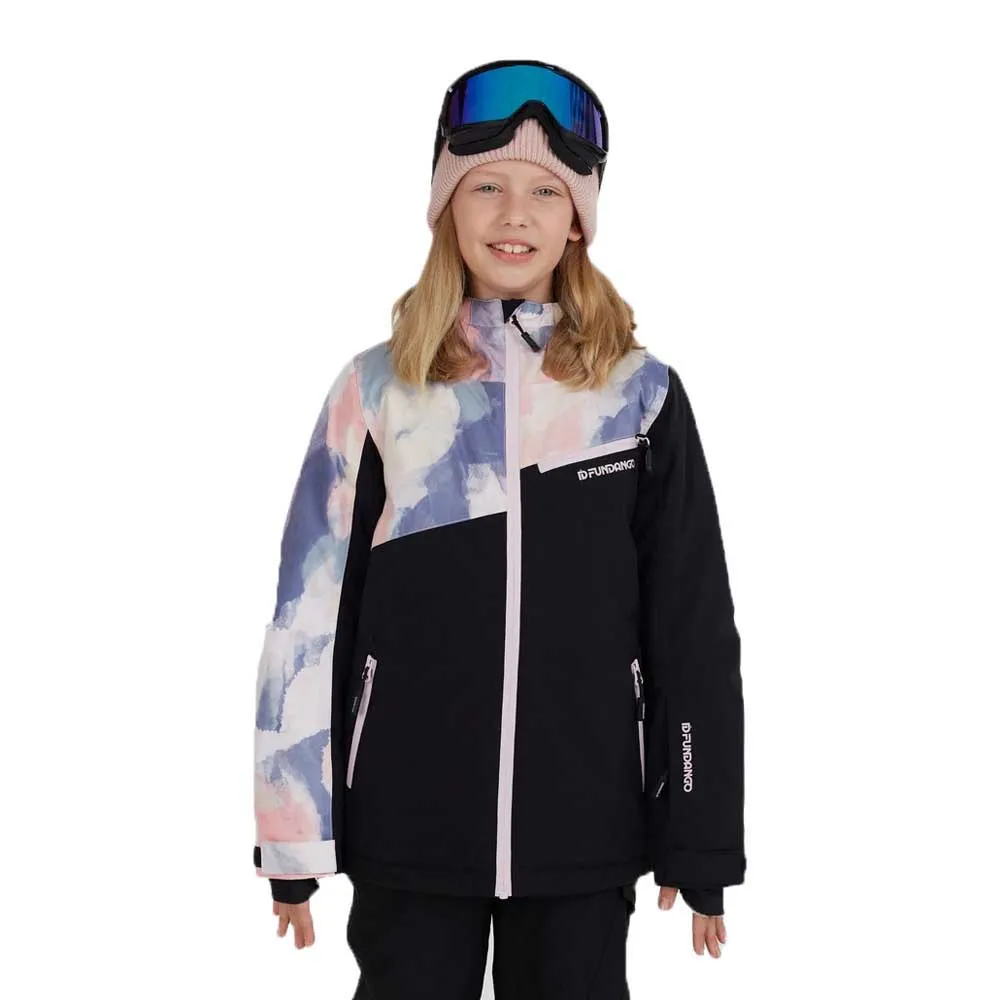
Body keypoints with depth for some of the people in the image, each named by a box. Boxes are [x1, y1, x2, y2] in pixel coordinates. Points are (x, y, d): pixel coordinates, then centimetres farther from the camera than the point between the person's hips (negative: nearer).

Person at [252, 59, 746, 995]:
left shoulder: (641, 393, 1)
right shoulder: (378, 390, 1)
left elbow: (694, 630, 2)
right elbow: (311, 617, 0)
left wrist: (701, 845, 1)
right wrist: (295, 835, -2)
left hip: (586, 837, 0)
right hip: (407, 834, 0)